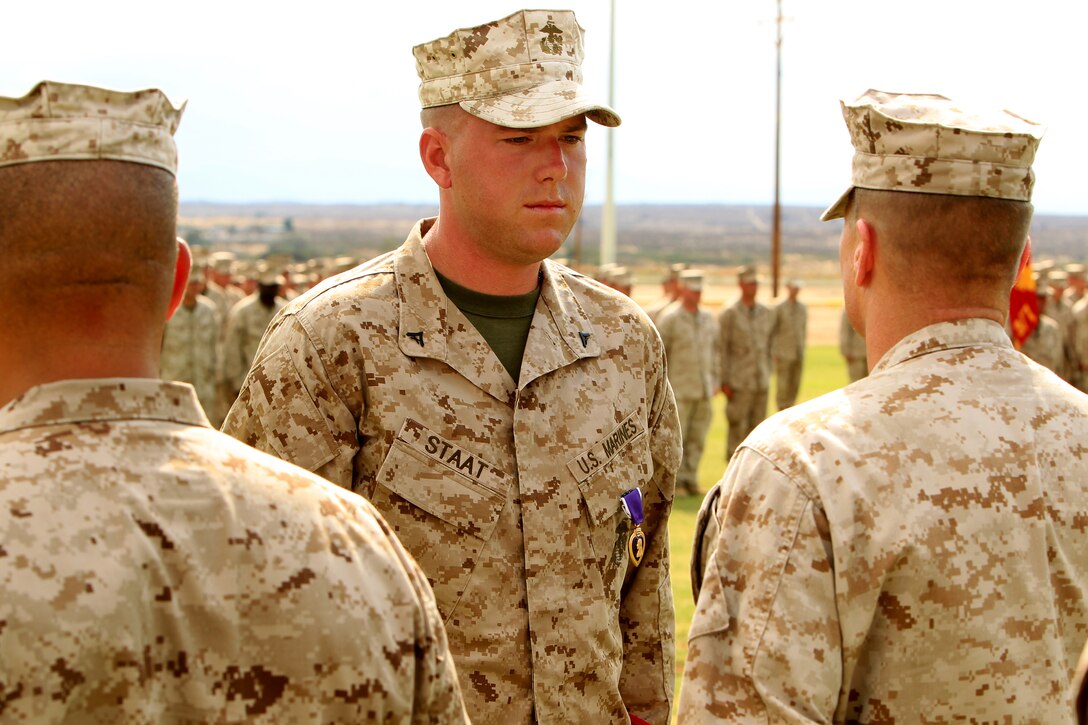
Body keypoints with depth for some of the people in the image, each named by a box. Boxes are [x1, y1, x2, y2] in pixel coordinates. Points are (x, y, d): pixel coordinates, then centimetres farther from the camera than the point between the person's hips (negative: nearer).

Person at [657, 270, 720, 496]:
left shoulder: (709, 319, 11)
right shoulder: (669, 319, -4)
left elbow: (716, 350, 19)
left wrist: (715, 380, 13)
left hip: (704, 390, 5)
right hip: (679, 390, -5)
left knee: (698, 437, 5)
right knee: (676, 435, -5)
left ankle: (690, 478, 12)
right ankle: (676, 478, 3)